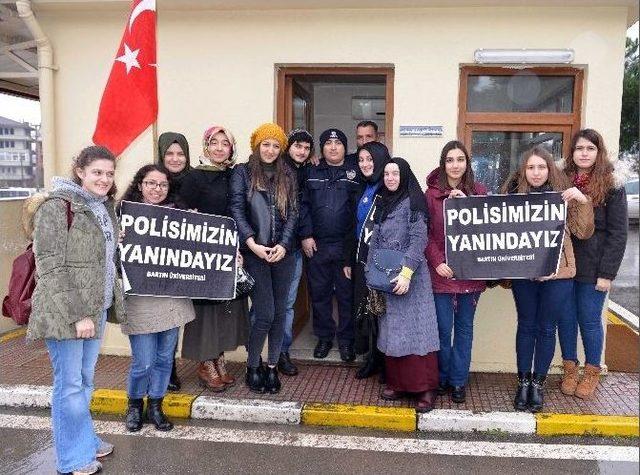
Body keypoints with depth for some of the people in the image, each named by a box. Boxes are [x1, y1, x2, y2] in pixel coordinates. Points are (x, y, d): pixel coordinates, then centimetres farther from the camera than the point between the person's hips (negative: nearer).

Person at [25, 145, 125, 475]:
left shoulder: (104, 208, 12)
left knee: (85, 380, 17)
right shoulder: (57, 206, -12)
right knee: (70, 384, 3)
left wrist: (111, 304, 14)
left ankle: (84, 440, 33)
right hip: (65, 312, -7)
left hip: (96, 309, 7)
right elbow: (51, 267, -17)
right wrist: (76, 314, -19)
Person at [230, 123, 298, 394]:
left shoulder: (287, 175, 11)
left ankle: (272, 367, 21)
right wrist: (253, 244, -16)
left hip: (283, 253, 3)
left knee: (279, 313, 7)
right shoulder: (243, 173, 3)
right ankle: (252, 367, 14)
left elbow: (293, 212, 5)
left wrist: (283, 244, -8)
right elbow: (237, 211, -6)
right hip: (256, 254, -3)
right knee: (265, 315, -6)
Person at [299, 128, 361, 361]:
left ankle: (346, 340, 18)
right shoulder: (312, 174, 10)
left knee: (347, 293, 5)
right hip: (317, 245, 2)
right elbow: (303, 206, 5)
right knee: (319, 292, 10)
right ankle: (324, 337, 24)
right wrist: (306, 235, -5)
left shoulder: (355, 174, 4)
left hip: (346, 246, -2)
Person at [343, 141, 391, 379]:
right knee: (363, 309, 11)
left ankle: (382, 361, 17)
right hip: (363, 261, 7)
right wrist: (349, 260, 17)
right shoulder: (364, 189, 13)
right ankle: (372, 358, 25)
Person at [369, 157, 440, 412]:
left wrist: (406, 272, -21)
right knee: (391, 331, 8)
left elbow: (418, 240, -14)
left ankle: (425, 388, 2)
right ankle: (397, 383, 18)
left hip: (409, 277, -6)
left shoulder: (413, 202, -6)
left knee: (414, 330, -5)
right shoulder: (383, 204, 14)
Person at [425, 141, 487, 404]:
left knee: (464, 327, 10)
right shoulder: (432, 194, 1)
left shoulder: (479, 191, 5)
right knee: (443, 328, 5)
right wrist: (437, 262, -13)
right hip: (442, 271, -1)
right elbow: (425, 233, -2)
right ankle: (442, 377, 23)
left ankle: (459, 380, 22)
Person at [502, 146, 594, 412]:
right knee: (526, 326, 9)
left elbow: (583, 232, -1)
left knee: (546, 328, 8)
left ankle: (538, 383, 22)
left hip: (557, 273, 0)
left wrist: (583, 202, -12)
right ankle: (523, 382, 22)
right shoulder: (514, 196, 3)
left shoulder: (563, 196, 2)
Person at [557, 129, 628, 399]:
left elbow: (617, 233, -5)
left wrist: (607, 273, -10)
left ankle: (592, 372, 25)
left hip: (593, 267, -3)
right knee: (566, 318, 9)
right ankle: (570, 369, 26)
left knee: (589, 320, 6)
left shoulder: (611, 184, -3)